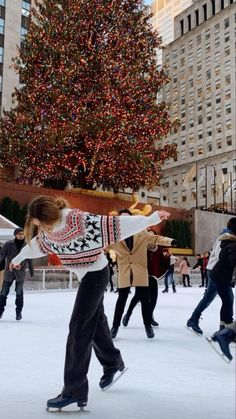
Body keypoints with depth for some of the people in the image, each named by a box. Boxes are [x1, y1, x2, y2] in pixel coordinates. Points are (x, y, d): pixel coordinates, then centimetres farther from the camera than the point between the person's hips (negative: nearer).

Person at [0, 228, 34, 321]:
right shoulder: (8, 244, -3)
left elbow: (29, 260, 5)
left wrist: (31, 272, 9)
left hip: (20, 272, 0)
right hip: (9, 271, 0)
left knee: (19, 292, 0)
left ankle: (19, 311, 15)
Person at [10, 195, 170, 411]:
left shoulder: (82, 222, -32)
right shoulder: (48, 228, -9)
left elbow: (118, 223, -31)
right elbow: (35, 244, 12)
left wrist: (151, 219, -30)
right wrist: (19, 258, 28)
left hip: (96, 273, -8)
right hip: (84, 275, 8)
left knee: (79, 327, -11)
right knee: (95, 320, 20)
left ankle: (75, 391, -5)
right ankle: (112, 362, 42)